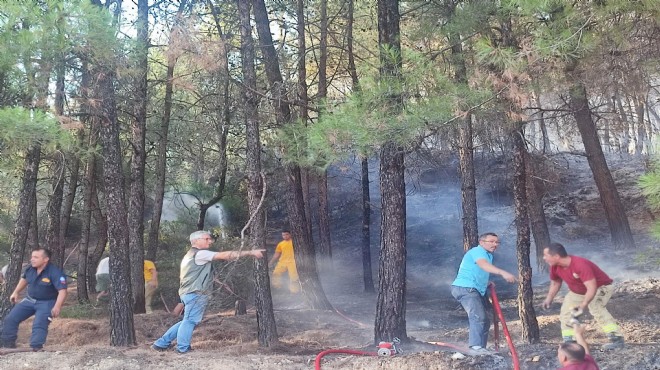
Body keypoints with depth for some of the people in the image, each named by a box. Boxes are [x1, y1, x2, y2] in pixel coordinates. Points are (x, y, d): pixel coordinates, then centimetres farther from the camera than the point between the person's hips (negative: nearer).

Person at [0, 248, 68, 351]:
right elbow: (24, 279, 18)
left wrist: (57, 307, -43)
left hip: (46, 303, -7)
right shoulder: (30, 269, -7)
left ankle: (36, 348, -16)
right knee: (10, 318, 8)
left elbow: (62, 291, -33)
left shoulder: (55, 272, -28)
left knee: (39, 325, -21)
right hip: (29, 300, 7)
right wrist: (16, 292, 19)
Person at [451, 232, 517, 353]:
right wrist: (503, 273, -48)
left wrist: (487, 283, 17)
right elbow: (484, 265, -34)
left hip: (477, 290, 11)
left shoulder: (488, 255, 22)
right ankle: (476, 346, -33)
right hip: (465, 288, -11)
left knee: (485, 321, 11)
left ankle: (481, 348, 17)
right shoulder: (477, 251, -11)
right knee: (479, 316, -26)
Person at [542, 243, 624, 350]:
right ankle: (569, 342, 12)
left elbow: (592, 288, -44)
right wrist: (548, 299, 1)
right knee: (565, 313, 4)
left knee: (596, 308, -32)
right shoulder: (555, 267, -16)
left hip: (600, 287, -8)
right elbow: (555, 283, 6)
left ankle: (617, 338, -31)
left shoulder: (580, 265, -40)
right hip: (577, 291, 8)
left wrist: (583, 306, -52)